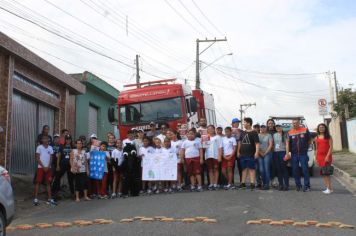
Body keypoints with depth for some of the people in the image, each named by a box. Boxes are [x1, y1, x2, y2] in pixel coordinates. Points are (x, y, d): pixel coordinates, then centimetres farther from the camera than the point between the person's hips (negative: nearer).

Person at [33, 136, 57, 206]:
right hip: (40, 167, -4)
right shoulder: (39, 147, -5)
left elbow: (51, 158, 5)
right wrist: (43, 167, -11)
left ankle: (50, 199, 9)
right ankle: (35, 199, 1)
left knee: (48, 183, 6)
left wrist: (48, 167, -7)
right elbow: (37, 158, -6)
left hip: (48, 168, 4)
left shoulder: (50, 148, 5)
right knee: (38, 182, -2)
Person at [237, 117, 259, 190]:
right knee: (244, 168, 10)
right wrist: (238, 151, 12)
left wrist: (257, 152, -19)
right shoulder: (242, 133, 12)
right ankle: (243, 183, 15)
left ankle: (252, 183, 1)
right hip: (243, 154, 6)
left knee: (251, 168, -2)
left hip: (251, 154, -5)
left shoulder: (254, 133, -5)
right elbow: (239, 142, 17)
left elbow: (257, 143, -10)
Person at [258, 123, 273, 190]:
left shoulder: (269, 135, 4)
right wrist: (260, 152, -4)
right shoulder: (258, 135, 10)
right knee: (261, 170, -2)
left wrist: (265, 153, -7)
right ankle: (263, 183, 9)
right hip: (260, 154, 3)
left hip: (267, 153, -2)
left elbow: (271, 145, -3)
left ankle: (267, 184, -5)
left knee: (267, 169, -8)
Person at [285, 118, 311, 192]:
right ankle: (298, 185, 17)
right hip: (294, 155, 3)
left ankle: (307, 186, 4)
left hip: (303, 154, -2)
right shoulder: (290, 132, 5)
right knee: (295, 170, 6)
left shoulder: (305, 130, 0)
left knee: (305, 170, -3)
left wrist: (305, 148, 6)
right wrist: (287, 153, -9)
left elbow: (309, 141, 8)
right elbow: (287, 143, 0)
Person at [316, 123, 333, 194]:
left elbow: (331, 147, -6)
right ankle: (328, 188, 11)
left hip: (327, 156, -5)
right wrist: (316, 157, 8)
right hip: (320, 156, 5)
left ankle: (329, 188, -4)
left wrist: (328, 156, -15)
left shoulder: (328, 136, 0)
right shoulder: (317, 138, 12)